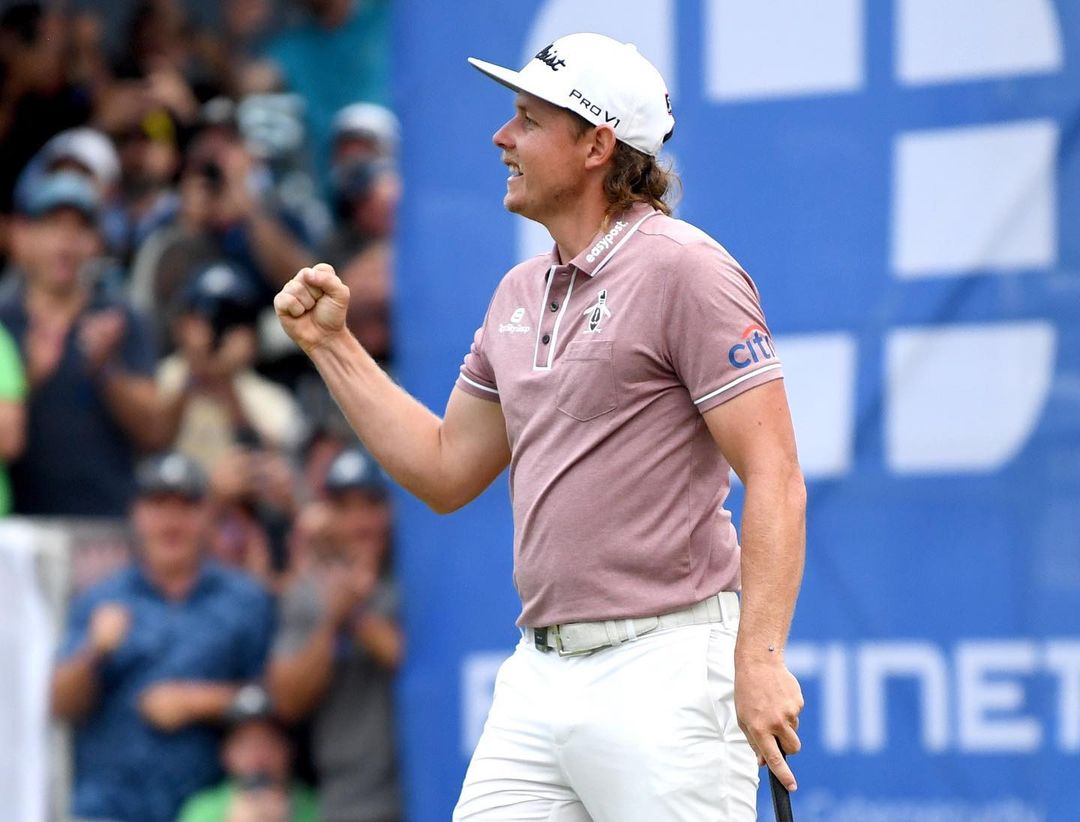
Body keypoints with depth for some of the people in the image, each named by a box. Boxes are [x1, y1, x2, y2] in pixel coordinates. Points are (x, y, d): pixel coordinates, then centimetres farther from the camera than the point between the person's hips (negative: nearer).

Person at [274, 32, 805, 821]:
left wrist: (761, 656, -23)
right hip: (539, 676, 8)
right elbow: (446, 472, 23)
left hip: (663, 669, -8)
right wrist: (332, 342, 17)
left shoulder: (683, 269, -9)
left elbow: (774, 475, -14)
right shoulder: (520, 294, 17)